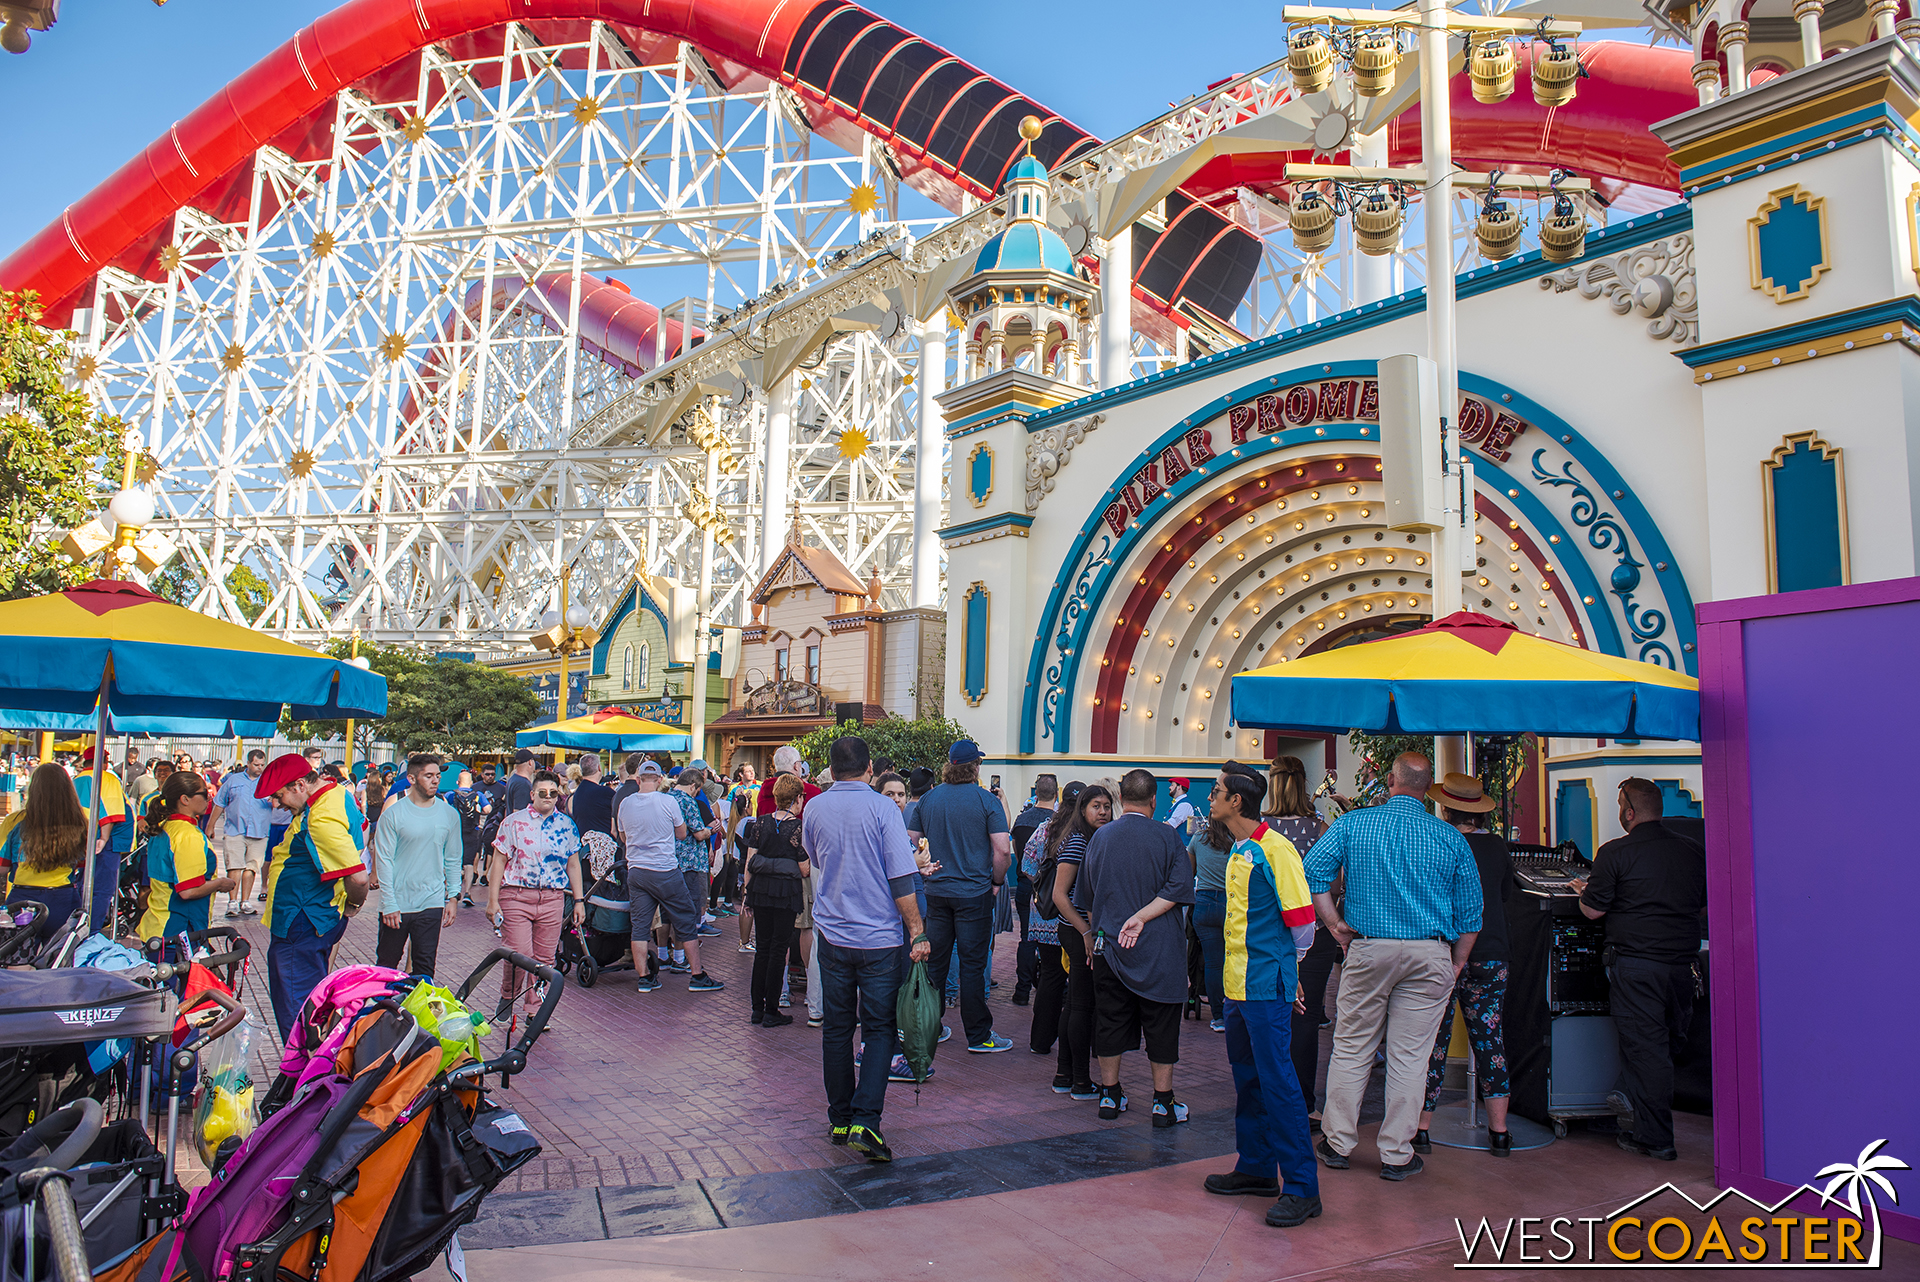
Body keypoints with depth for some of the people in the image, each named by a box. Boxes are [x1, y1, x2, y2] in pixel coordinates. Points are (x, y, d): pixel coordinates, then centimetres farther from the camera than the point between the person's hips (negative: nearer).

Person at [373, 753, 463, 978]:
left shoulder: (450, 814, 4)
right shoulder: (393, 814, -5)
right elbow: (384, 860, -5)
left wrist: (453, 896, 3)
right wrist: (389, 904, -10)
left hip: (432, 904, 2)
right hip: (397, 905, -2)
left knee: (424, 966, 4)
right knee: (386, 964, 12)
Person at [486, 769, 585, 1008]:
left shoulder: (566, 825, 9)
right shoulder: (514, 822, 1)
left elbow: (573, 865, 14)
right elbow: (498, 861, 1)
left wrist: (579, 901, 10)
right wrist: (493, 900, -4)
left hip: (552, 898, 3)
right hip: (516, 896, -3)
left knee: (544, 958, 4)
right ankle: (507, 998, 20)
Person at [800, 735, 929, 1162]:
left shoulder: (813, 809, 2)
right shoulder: (882, 808, -11)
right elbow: (900, 878, -13)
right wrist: (917, 932, -8)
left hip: (832, 935, 3)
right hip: (879, 937, -3)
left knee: (836, 1028, 13)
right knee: (878, 1029, 4)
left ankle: (839, 1119, 20)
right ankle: (865, 1122, -6)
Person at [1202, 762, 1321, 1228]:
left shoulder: (1274, 849, -15)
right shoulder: (1239, 851, 13)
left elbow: (1302, 919, -14)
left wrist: (1285, 963, 0)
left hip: (1267, 987, -9)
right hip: (1239, 984, 9)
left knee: (1277, 1081, -5)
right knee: (1248, 1080, 16)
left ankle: (1301, 1186, 3)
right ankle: (1256, 1168, 28)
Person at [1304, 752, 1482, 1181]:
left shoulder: (1353, 823, -1)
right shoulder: (1451, 839, 1)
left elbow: (1313, 871, -8)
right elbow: (1470, 911, 4)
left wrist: (1335, 924, 0)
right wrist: (1456, 965, 13)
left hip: (1368, 950, 0)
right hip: (1430, 956, 0)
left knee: (1351, 1049, 10)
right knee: (1409, 1056, 6)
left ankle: (1338, 1142, 19)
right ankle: (1396, 1154, 14)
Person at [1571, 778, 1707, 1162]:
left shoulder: (1615, 853, -10)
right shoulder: (1692, 851, 6)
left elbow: (1593, 910, -7)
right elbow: (1702, 902, 19)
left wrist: (1583, 892, 13)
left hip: (1637, 962, -5)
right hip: (1682, 961, 5)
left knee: (1644, 1047, 0)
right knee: (1674, 1042, 19)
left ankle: (1655, 1138, 4)